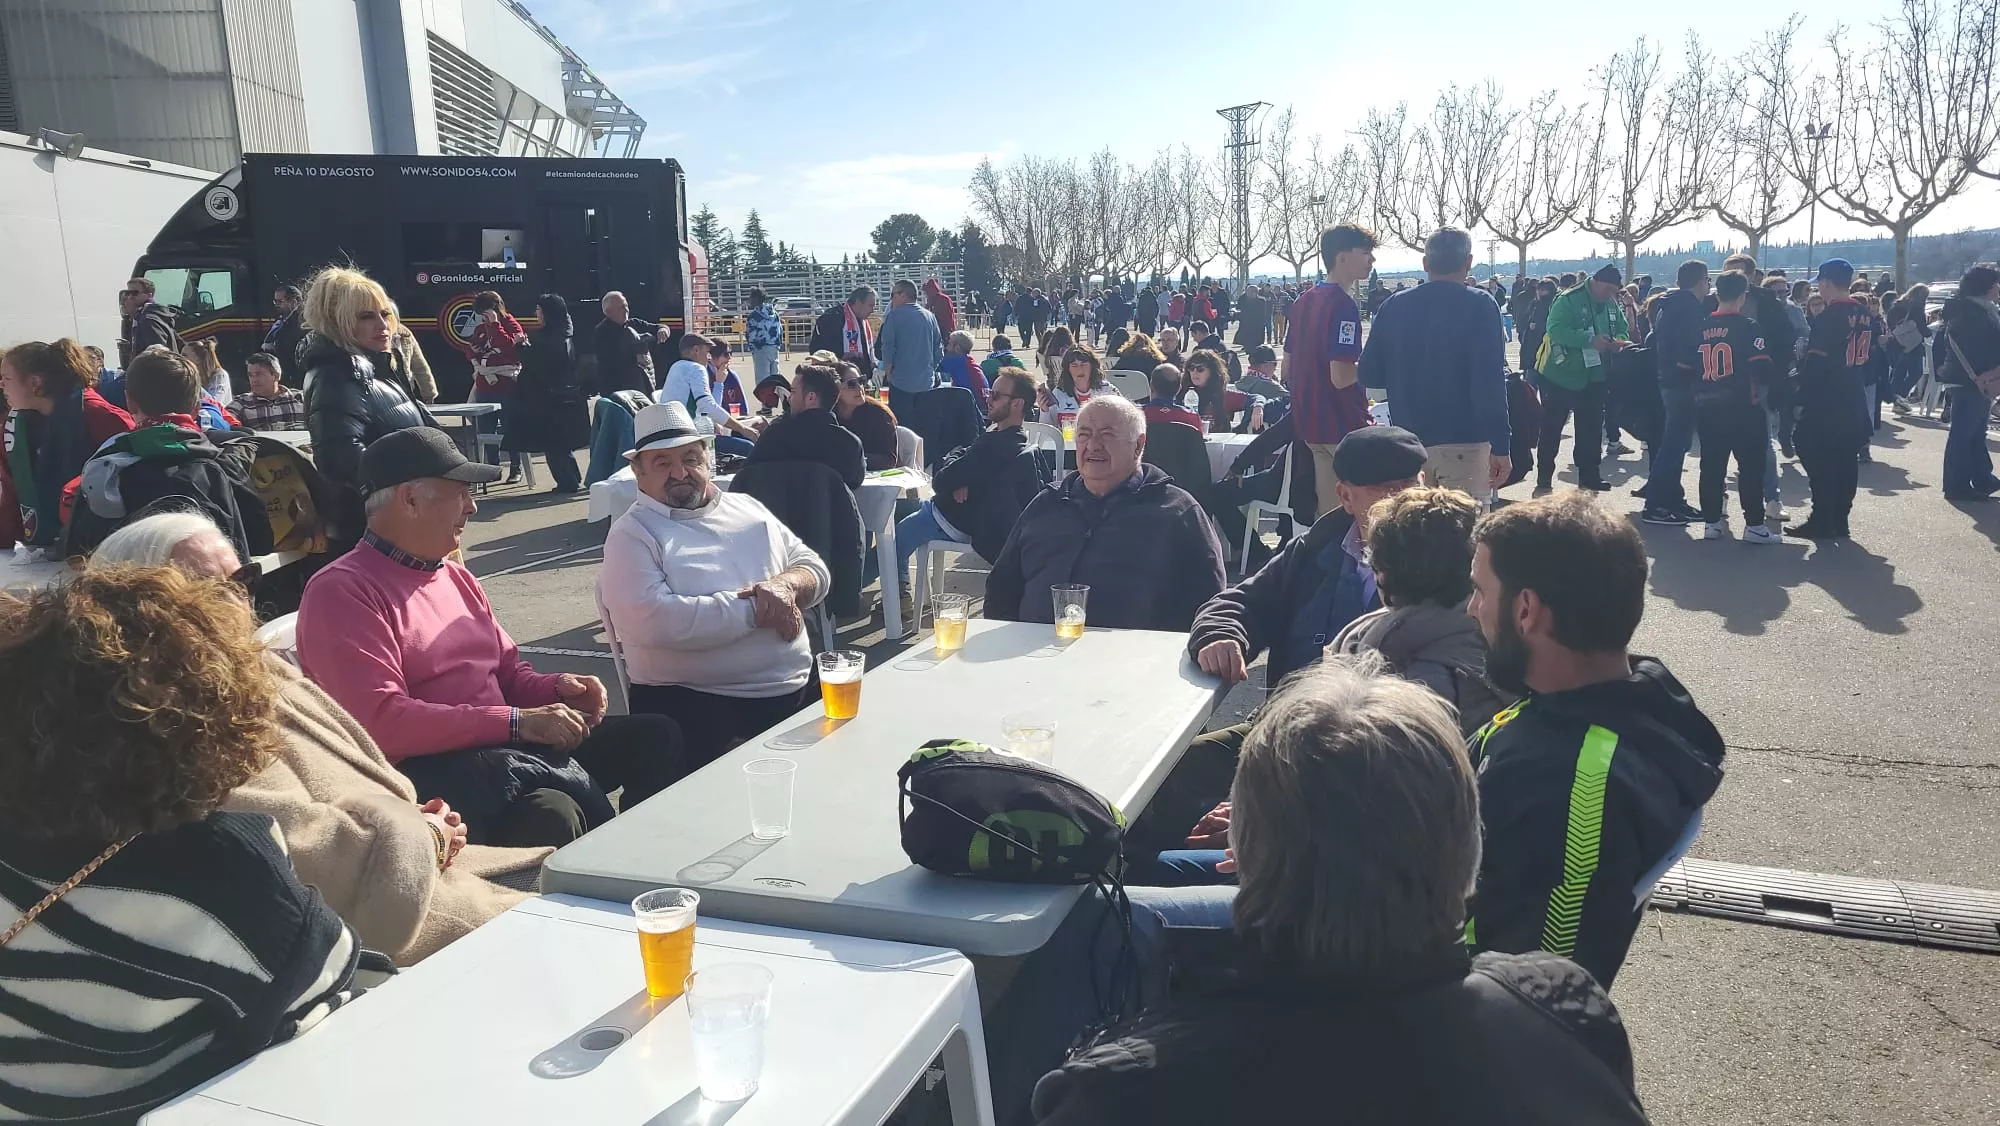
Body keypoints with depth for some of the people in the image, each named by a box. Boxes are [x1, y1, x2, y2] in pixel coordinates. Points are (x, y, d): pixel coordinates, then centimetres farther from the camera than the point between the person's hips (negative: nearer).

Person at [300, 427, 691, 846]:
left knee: (656, 736, -3)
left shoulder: (457, 576, 19)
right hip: (430, 772, -8)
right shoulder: (342, 592, -8)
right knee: (551, 815, -36)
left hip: (506, 748, 9)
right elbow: (380, 722, -19)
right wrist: (517, 722, -21)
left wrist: (556, 689, 0)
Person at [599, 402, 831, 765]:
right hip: (695, 707, -6)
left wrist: (786, 583, -8)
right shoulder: (632, 534, 0)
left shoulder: (747, 507, 18)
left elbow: (815, 568, 17)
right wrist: (754, 610, -12)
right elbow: (655, 622, -17)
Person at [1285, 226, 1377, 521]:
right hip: (1343, 425, -9)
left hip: (1309, 423, 9)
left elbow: (1288, 368, 16)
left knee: (1328, 511, 14)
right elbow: (1341, 376, -24)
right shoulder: (1344, 305, -17)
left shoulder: (1304, 300, 11)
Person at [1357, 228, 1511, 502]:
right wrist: (1500, 446, -11)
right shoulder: (1479, 305, -8)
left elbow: (1369, 374, 5)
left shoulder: (1394, 306, 3)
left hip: (1408, 442, 5)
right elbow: (1490, 382, -15)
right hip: (1465, 442, -4)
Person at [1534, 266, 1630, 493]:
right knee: (1551, 428, 0)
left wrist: (1619, 340, -10)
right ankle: (1544, 477, 7)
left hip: (1594, 377, 7)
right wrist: (1590, 340, -33)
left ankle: (1588, 474, 22)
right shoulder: (1568, 300, -15)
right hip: (1560, 375, -7)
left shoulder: (1612, 305, 7)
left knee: (1591, 427, 11)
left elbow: (1622, 328, 15)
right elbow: (1556, 330, -26)